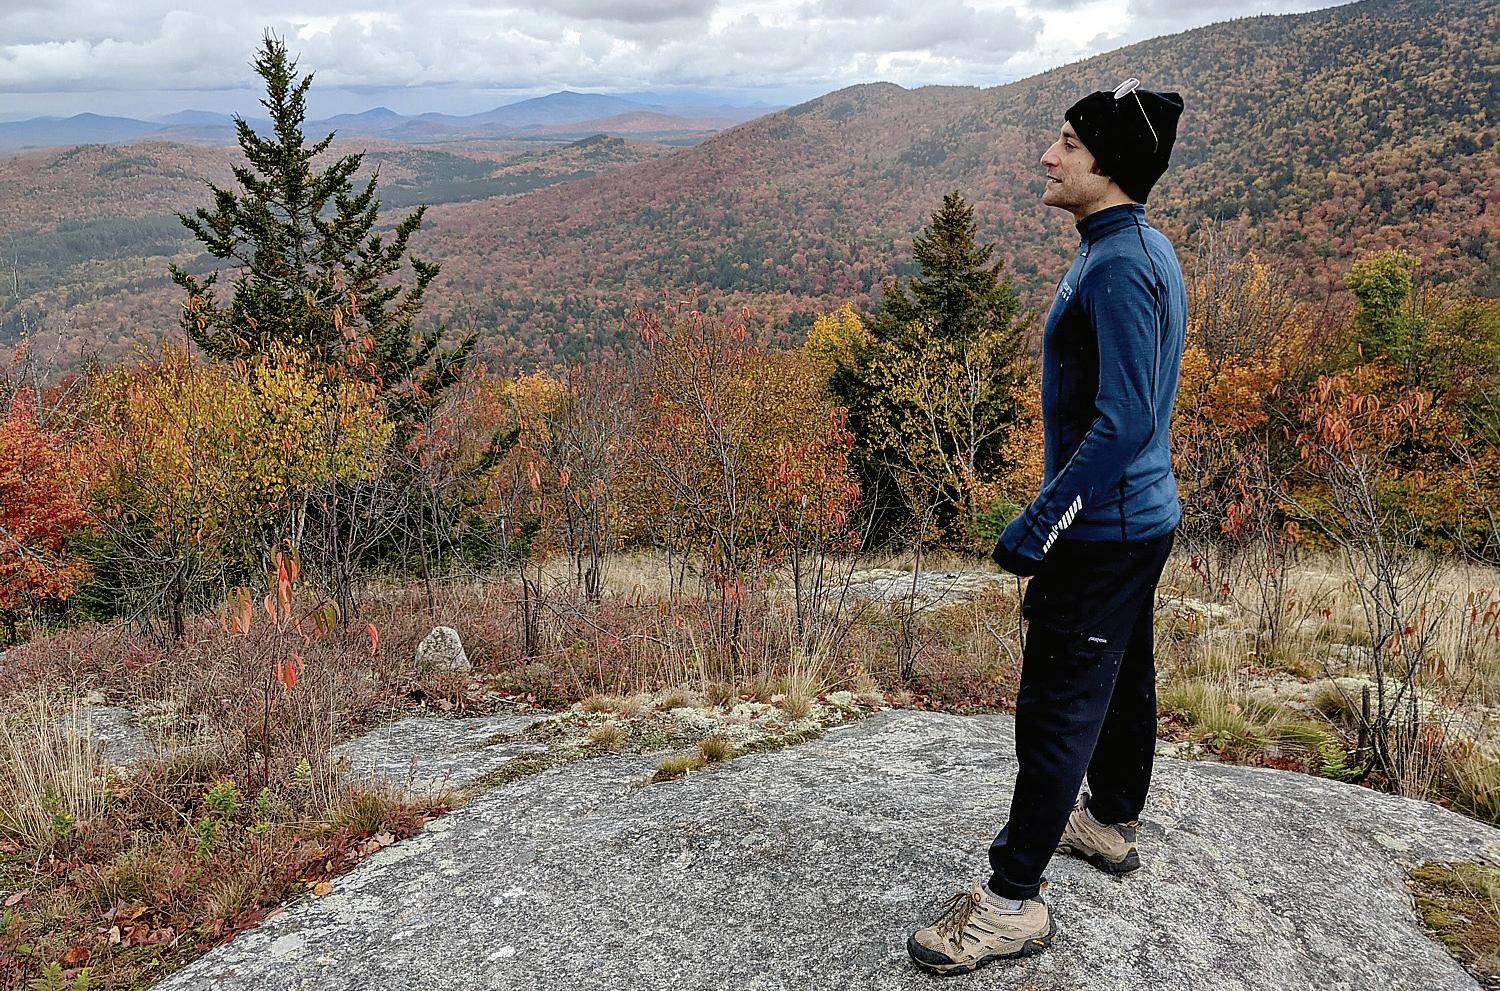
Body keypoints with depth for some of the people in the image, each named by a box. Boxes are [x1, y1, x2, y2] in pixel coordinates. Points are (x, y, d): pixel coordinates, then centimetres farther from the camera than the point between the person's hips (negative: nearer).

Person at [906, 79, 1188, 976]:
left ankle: (1014, 901, 8)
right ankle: (1112, 824, 42)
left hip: (1102, 531, -10)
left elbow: (1123, 422, -28)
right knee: (1122, 677, 23)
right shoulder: (1143, 248, 10)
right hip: (1143, 516, 10)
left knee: (1058, 706, -3)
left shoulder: (1120, 266, -22)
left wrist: (1037, 527, -24)